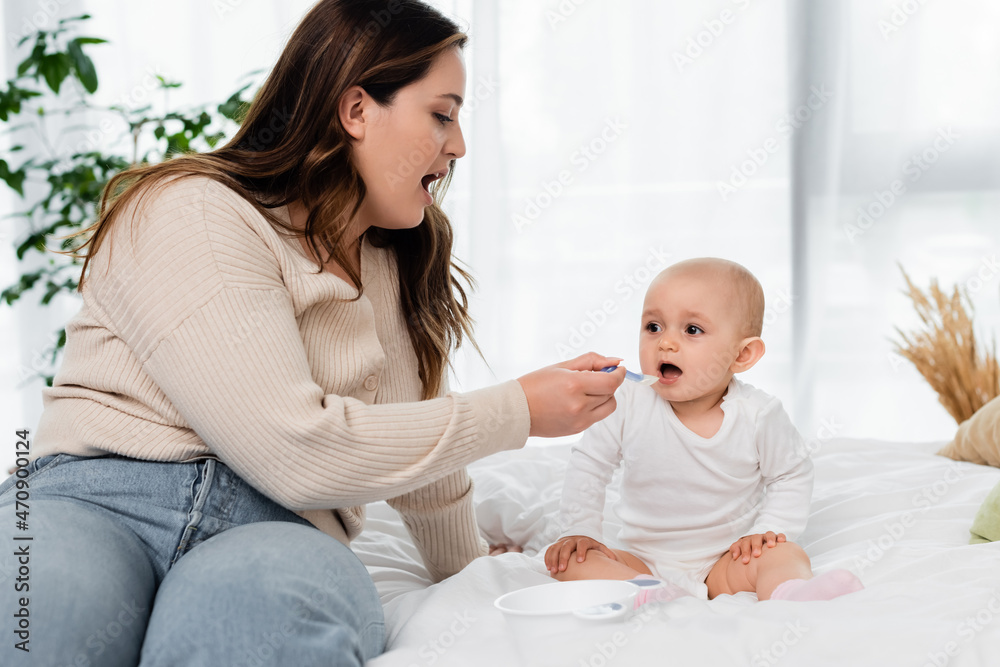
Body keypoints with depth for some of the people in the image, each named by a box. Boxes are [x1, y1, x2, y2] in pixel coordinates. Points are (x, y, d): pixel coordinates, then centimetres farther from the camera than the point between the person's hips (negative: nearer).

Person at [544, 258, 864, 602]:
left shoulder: (758, 415, -12)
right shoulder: (629, 404, -12)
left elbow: (792, 476, 5)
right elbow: (589, 463, 2)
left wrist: (769, 531, -8)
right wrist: (580, 531, -5)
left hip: (725, 562, -1)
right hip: (644, 561, 1)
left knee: (786, 555, -27)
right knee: (569, 562, -21)